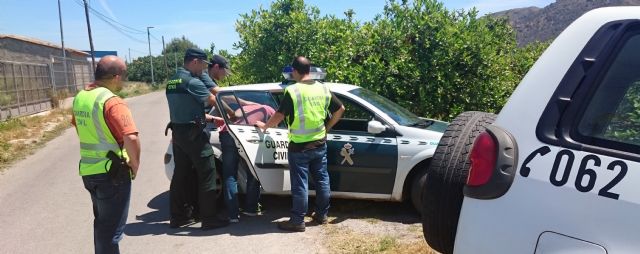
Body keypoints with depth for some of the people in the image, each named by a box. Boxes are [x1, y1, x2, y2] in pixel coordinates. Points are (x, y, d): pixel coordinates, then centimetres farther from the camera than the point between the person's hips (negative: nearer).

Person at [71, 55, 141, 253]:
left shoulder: (80, 97, 7)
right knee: (111, 229, 3)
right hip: (111, 173, -8)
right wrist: (135, 165, -14)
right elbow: (131, 138, -30)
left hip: (88, 171, 8)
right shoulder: (112, 101, -20)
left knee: (102, 222, 24)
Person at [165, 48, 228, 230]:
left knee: (180, 174, 14)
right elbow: (213, 100, -9)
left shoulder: (172, 82, 13)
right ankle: (209, 218, 2)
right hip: (192, 134, -9)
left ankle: (178, 216, 21)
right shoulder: (192, 82, -15)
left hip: (177, 132, 9)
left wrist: (212, 118, 15)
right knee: (207, 175, -2)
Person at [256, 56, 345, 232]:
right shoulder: (323, 89, 4)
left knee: (300, 184, 1)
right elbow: (340, 109, 10)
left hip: (299, 147, -5)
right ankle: (322, 215, 27)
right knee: (322, 179, 15)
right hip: (319, 144, 5)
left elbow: (279, 116, -13)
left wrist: (265, 126, 5)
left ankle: (297, 221, 9)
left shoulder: (292, 91, -14)